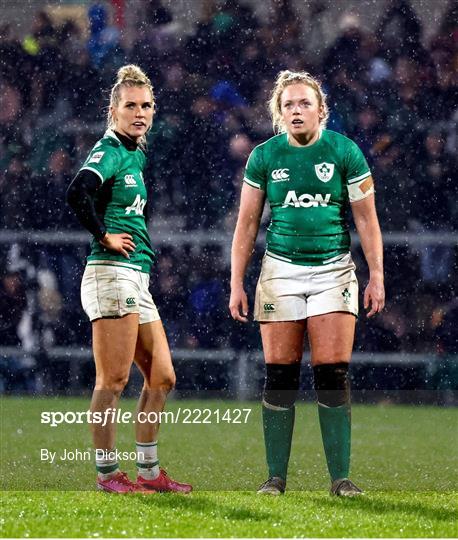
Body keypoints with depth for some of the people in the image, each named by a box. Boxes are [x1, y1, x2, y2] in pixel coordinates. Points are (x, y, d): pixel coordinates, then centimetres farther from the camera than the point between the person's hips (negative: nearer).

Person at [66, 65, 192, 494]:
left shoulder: (135, 153, 19)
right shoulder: (109, 151, -10)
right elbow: (77, 193, -28)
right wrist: (104, 235, -18)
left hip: (136, 280, 10)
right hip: (112, 274, -10)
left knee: (161, 378, 11)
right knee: (113, 380, -7)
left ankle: (148, 472, 18)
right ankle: (107, 473, -2)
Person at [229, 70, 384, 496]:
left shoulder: (344, 152, -1)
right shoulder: (264, 156, 3)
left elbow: (366, 218, 2)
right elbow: (246, 224, 8)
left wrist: (376, 276, -4)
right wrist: (236, 284, 3)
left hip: (333, 270, -1)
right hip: (281, 270, 1)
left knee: (332, 375, -7)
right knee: (279, 376, -1)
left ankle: (340, 477, -3)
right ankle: (276, 476, 6)